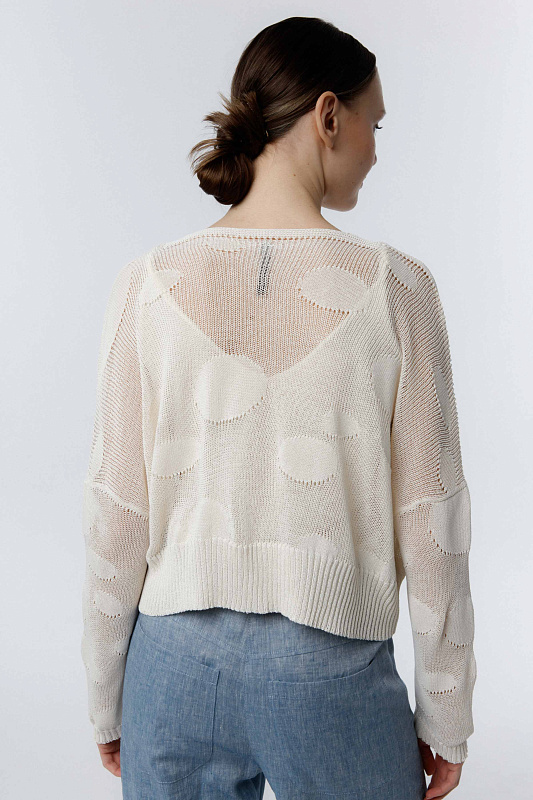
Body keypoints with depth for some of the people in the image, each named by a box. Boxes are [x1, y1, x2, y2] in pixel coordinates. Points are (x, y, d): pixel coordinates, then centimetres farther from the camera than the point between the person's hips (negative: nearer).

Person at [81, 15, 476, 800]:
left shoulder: (152, 283, -8)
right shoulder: (393, 287, -12)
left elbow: (117, 515, -5)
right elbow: (430, 522, -9)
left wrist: (107, 700, 9)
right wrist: (445, 719, 4)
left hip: (178, 664, 2)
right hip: (332, 674, -1)